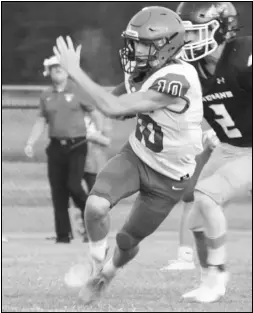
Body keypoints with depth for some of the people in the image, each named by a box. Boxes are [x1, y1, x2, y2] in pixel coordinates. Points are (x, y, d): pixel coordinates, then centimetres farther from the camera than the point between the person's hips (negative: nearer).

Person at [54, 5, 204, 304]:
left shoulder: (177, 80, -34)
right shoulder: (147, 71, -8)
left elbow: (113, 107, -35)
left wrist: (75, 71, -31)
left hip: (168, 178, -5)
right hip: (136, 155, 5)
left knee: (128, 240, 10)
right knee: (96, 204, -23)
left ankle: (109, 271, 45)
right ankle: (96, 264, 3)